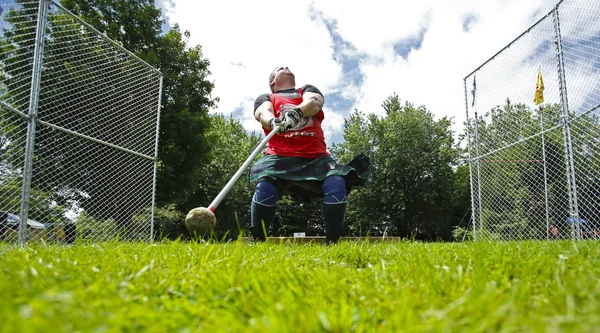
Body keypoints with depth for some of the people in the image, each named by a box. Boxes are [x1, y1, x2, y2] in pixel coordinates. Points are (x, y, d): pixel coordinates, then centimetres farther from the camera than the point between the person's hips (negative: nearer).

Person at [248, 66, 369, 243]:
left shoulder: (308, 90, 25)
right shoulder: (265, 98, 21)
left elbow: (314, 102, 0)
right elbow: (263, 113, -4)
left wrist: (298, 111, -24)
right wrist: (274, 122, -30)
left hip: (315, 157, 1)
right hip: (279, 156, -1)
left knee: (336, 184, -24)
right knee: (265, 186, -29)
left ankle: (332, 242, -14)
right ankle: (257, 242, -14)